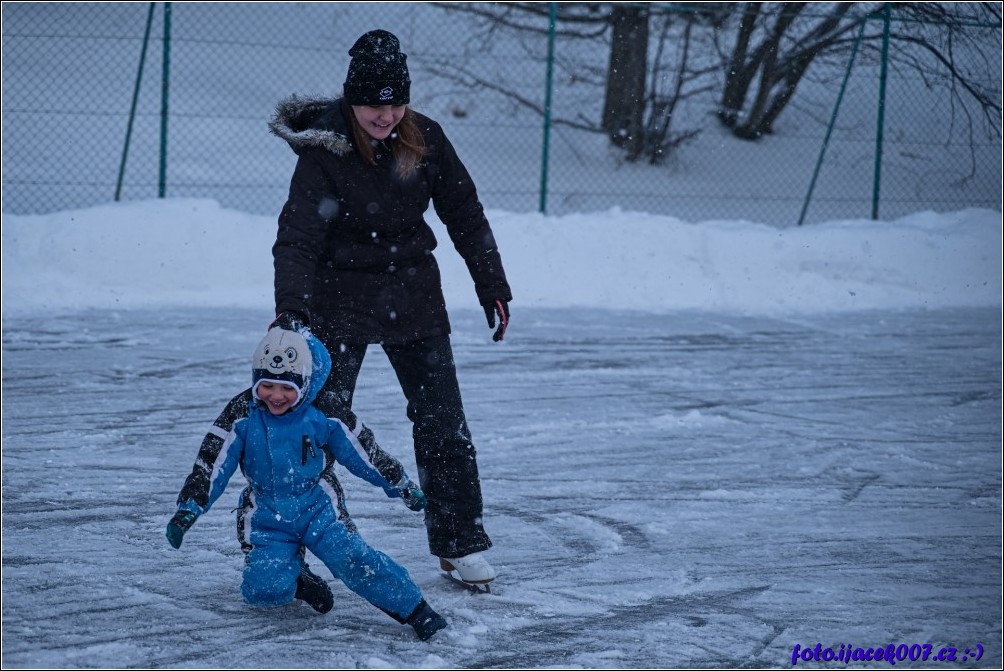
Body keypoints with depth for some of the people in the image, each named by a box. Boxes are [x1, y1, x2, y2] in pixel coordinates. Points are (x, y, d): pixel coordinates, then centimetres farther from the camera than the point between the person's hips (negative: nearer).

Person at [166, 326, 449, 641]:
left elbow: (363, 455, 4)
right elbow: (211, 467, -2)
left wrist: (403, 486, 11)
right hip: (266, 518, 2)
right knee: (265, 590, -17)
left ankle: (415, 609, -21)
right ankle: (296, 580, 16)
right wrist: (187, 511, -8)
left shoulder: (323, 416, -8)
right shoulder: (243, 417, -7)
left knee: (350, 558, -26)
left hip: (318, 508, -2)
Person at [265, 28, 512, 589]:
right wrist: (291, 309, -33)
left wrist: (493, 286, 8)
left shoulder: (426, 139, -5)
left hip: (415, 299, 3)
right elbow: (298, 237, -20)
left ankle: (462, 544, 16)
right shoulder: (323, 150, -16)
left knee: (443, 422, 4)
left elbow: (465, 214, 6)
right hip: (340, 299, -3)